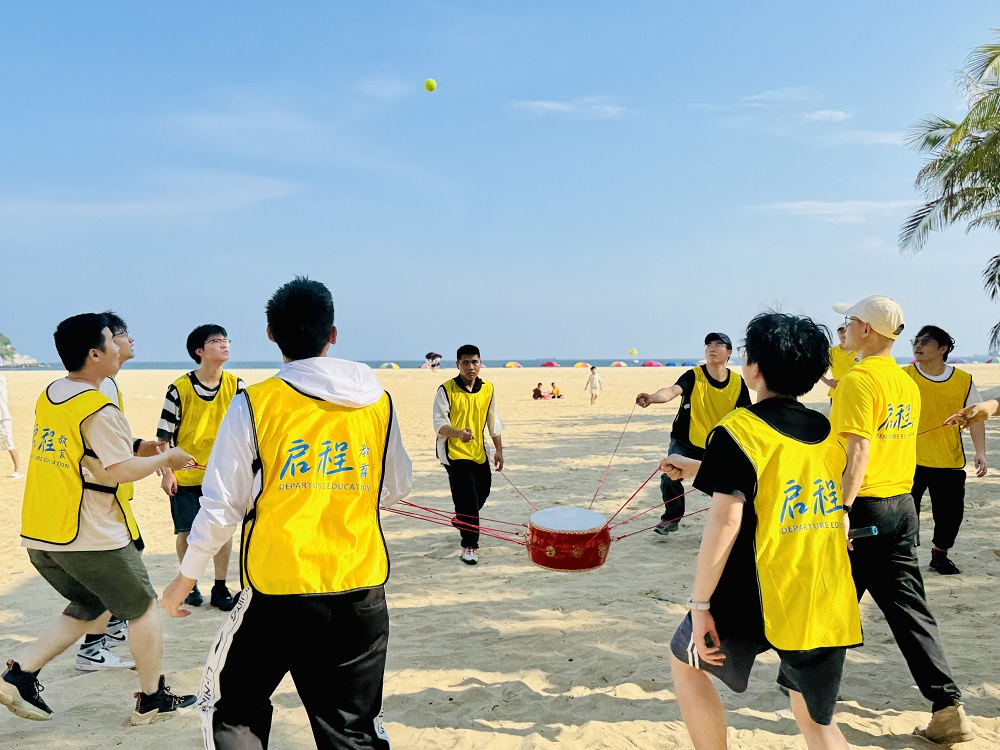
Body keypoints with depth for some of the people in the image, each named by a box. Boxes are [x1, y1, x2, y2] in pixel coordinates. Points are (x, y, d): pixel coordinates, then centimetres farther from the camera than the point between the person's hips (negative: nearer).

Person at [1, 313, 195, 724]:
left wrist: (140, 450, 16)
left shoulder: (48, 397, 8)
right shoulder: (99, 410, -18)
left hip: (39, 536, 8)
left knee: (86, 607, 25)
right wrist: (167, 459, -4)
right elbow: (122, 470, -20)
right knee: (142, 607, 10)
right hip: (90, 537, -8)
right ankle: (152, 699, 20)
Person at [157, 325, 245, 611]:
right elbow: (164, 434, -4)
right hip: (185, 474, -2)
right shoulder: (180, 388, -10)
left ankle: (220, 587, 18)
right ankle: (188, 583, 28)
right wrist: (166, 472, -6)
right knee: (187, 532, 7)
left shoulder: (236, 385, -2)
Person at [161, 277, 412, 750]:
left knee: (232, 710, 21)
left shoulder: (254, 405, -9)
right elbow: (396, 490, 13)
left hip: (277, 592, -2)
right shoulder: (377, 402, 0)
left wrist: (185, 578, 11)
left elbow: (221, 507, -4)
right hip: (360, 594, 3)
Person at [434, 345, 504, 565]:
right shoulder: (446, 390, -11)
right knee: (467, 497, -12)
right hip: (455, 452, -6)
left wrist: (499, 449, 14)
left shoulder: (488, 389, 4)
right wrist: (458, 433, -36)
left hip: (479, 452, 6)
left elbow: (493, 421, 14)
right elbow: (439, 424, -16)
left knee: (482, 493, 18)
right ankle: (469, 546, -1)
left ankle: (462, 521, 47)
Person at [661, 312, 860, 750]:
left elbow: (725, 522, -19)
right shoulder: (827, 432, 8)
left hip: (757, 597, -5)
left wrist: (699, 603, -12)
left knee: (687, 660, 22)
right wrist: (698, 469, 28)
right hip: (828, 602, 6)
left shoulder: (739, 429, -12)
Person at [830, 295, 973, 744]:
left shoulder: (858, 380, -15)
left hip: (863, 507, -7)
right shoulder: (907, 383, 10)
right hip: (903, 506, 7)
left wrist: (841, 509, -25)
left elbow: (859, 451, -23)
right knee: (909, 609, 11)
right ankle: (948, 710, 7)